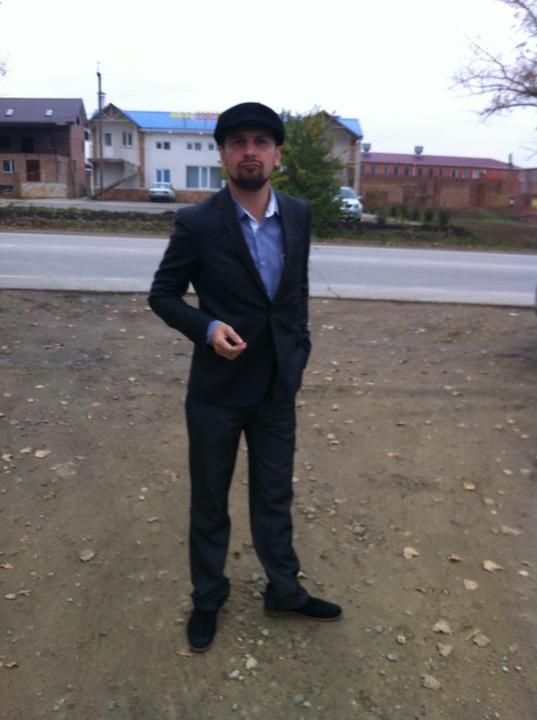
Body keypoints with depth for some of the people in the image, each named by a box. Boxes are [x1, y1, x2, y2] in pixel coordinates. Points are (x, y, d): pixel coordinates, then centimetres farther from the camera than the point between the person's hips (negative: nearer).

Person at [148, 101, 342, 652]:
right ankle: (207, 599, 37)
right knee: (209, 501, 14)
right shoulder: (197, 223, -14)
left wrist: (299, 348, 8)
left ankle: (284, 590, 39)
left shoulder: (298, 215, 0)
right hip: (217, 388, -3)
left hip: (278, 386, 4)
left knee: (275, 495, 18)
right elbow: (163, 294, -5)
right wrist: (207, 328, -21)